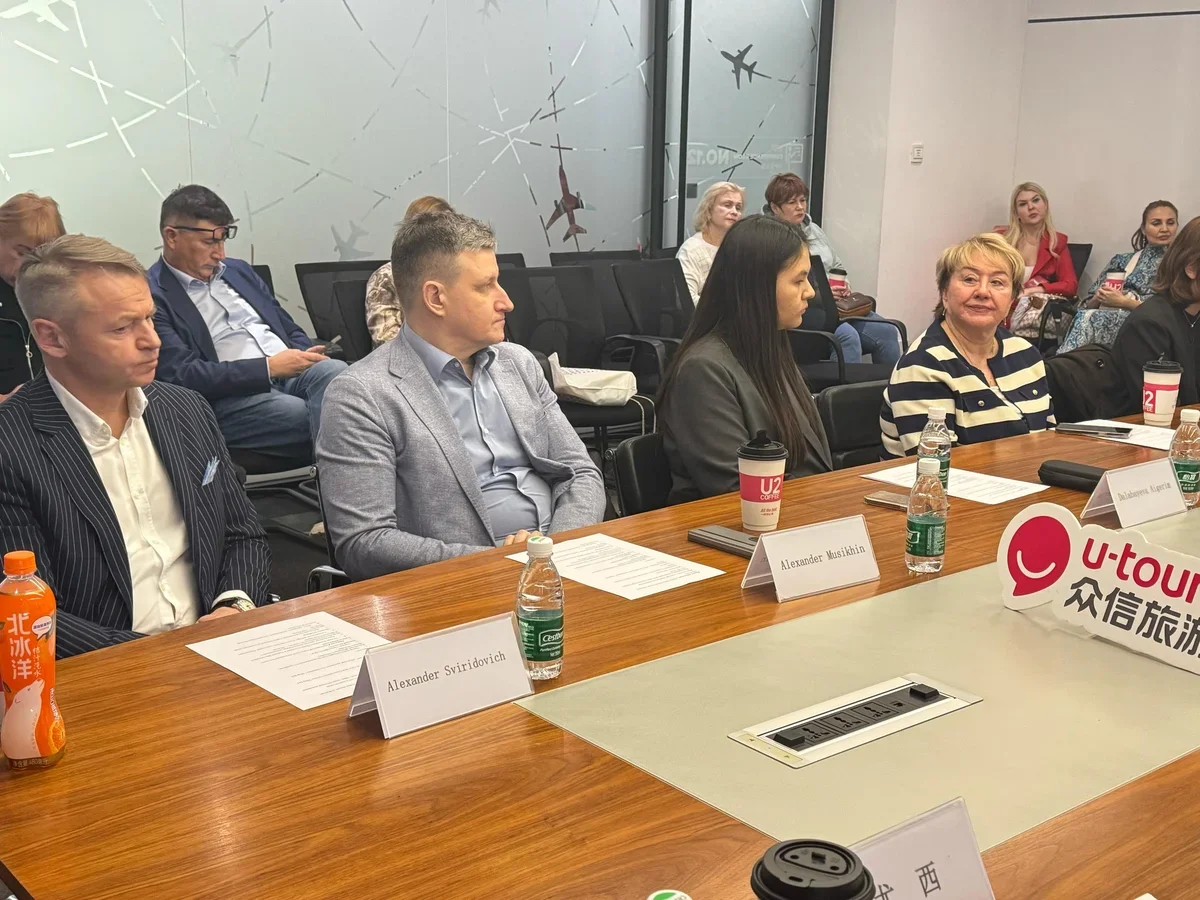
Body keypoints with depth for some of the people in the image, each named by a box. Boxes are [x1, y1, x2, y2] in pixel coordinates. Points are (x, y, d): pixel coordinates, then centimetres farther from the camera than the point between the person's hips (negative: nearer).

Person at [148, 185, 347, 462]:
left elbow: (290, 329, 27)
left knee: (335, 371, -30)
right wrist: (269, 367, -15)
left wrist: (306, 357, 1)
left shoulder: (238, 270, 23)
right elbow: (183, 375, -10)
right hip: (229, 400, -6)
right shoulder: (151, 296, 0)